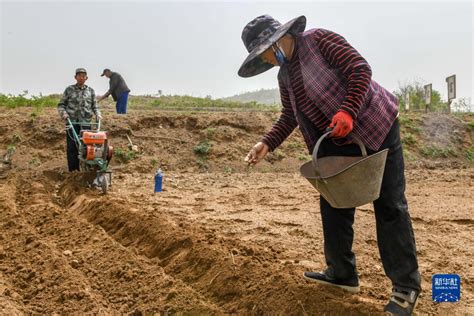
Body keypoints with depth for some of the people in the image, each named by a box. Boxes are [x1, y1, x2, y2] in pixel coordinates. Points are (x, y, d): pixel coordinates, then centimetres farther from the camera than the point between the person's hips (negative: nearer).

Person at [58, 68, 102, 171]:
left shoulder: (90, 91, 11)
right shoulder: (69, 90, 7)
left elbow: (94, 106, 18)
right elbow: (61, 104, 10)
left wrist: (98, 114, 1)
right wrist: (63, 113, -7)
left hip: (85, 122, 1)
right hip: (72, 122, -1)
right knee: (72, 146, -2)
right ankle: (73, 169, 4)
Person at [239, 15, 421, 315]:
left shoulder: (319, 40, -12)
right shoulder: (284, 75, 11)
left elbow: (360, 69, -19)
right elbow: (289, 117, 18)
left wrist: (347, 112, -30)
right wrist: (267, 143, 3)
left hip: (374, 129, -8)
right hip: (337, 143, 8)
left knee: (389, 205, -5)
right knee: (333, 205, 8)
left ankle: (406, 286, 3)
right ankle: (342, 274, 21)